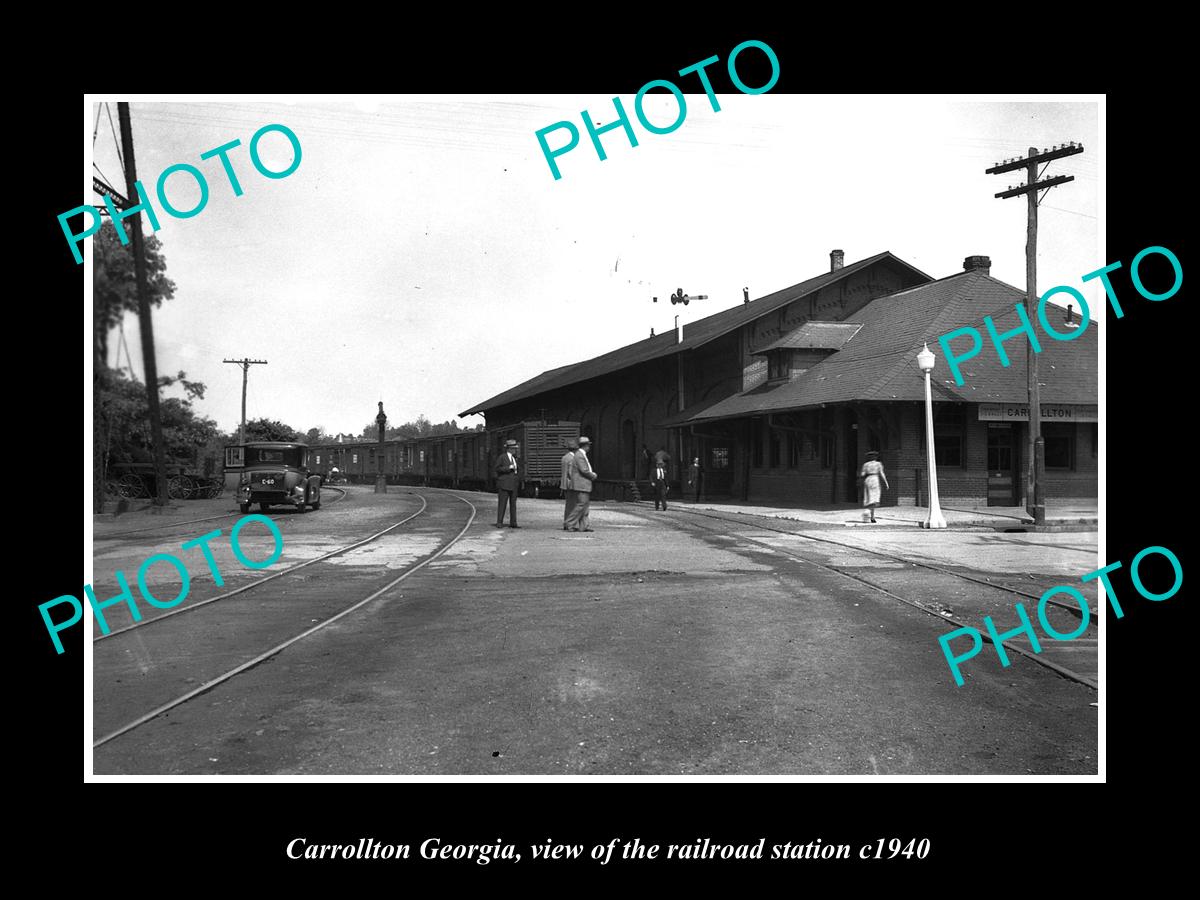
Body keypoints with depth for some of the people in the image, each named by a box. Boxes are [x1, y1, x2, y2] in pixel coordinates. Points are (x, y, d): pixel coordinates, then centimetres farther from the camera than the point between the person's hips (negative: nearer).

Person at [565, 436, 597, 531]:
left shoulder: (582, 455, 19)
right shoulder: (580, 455, -14)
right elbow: (584, 470, -20)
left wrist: (592, 474, 9)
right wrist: (593, 476, -5)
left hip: (584, 485, 11)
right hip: (581, 485, -11)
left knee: (585, 504, 9)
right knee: (581, 504, -11)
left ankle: (583, 526, 9)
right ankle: (570, 523, -7)